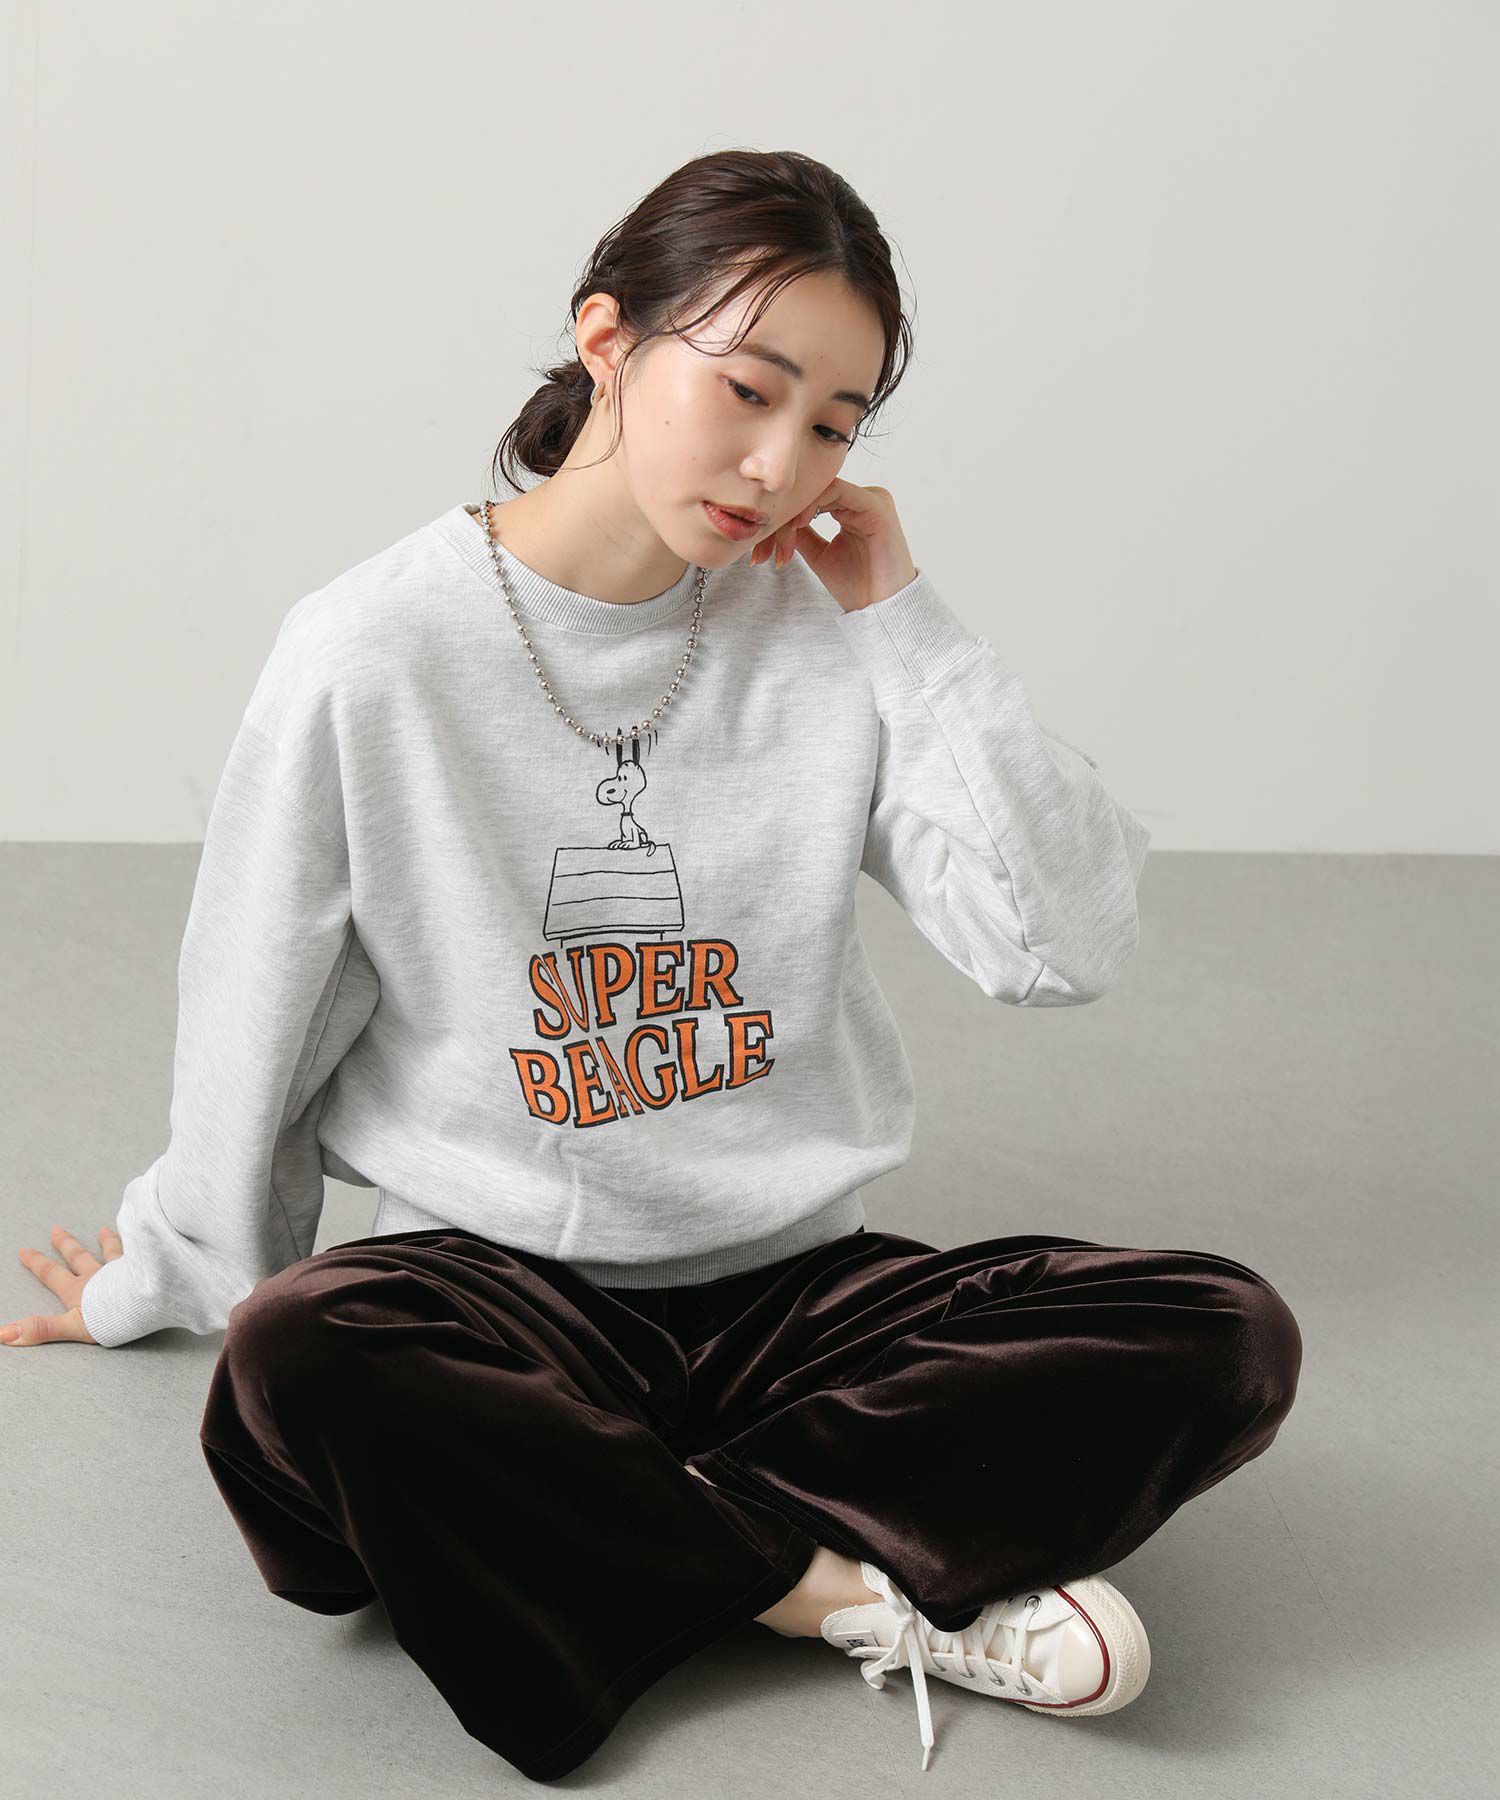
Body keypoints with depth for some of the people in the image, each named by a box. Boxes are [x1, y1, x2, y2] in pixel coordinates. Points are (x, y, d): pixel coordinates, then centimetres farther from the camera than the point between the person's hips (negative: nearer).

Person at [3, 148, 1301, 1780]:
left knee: (1224, 1334, -20)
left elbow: (1069, 948, -8)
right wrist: (171, 1278, 16)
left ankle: (664, 1545, -21)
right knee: (296, 1358, -37)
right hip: (496, 1269, -2)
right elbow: (253, 1022, 5)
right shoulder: (373, 654, -6)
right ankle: (859, 1583, -21)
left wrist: (911, 631, -7)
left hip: (795, 1278, 2)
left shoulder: (829, 637, 1)